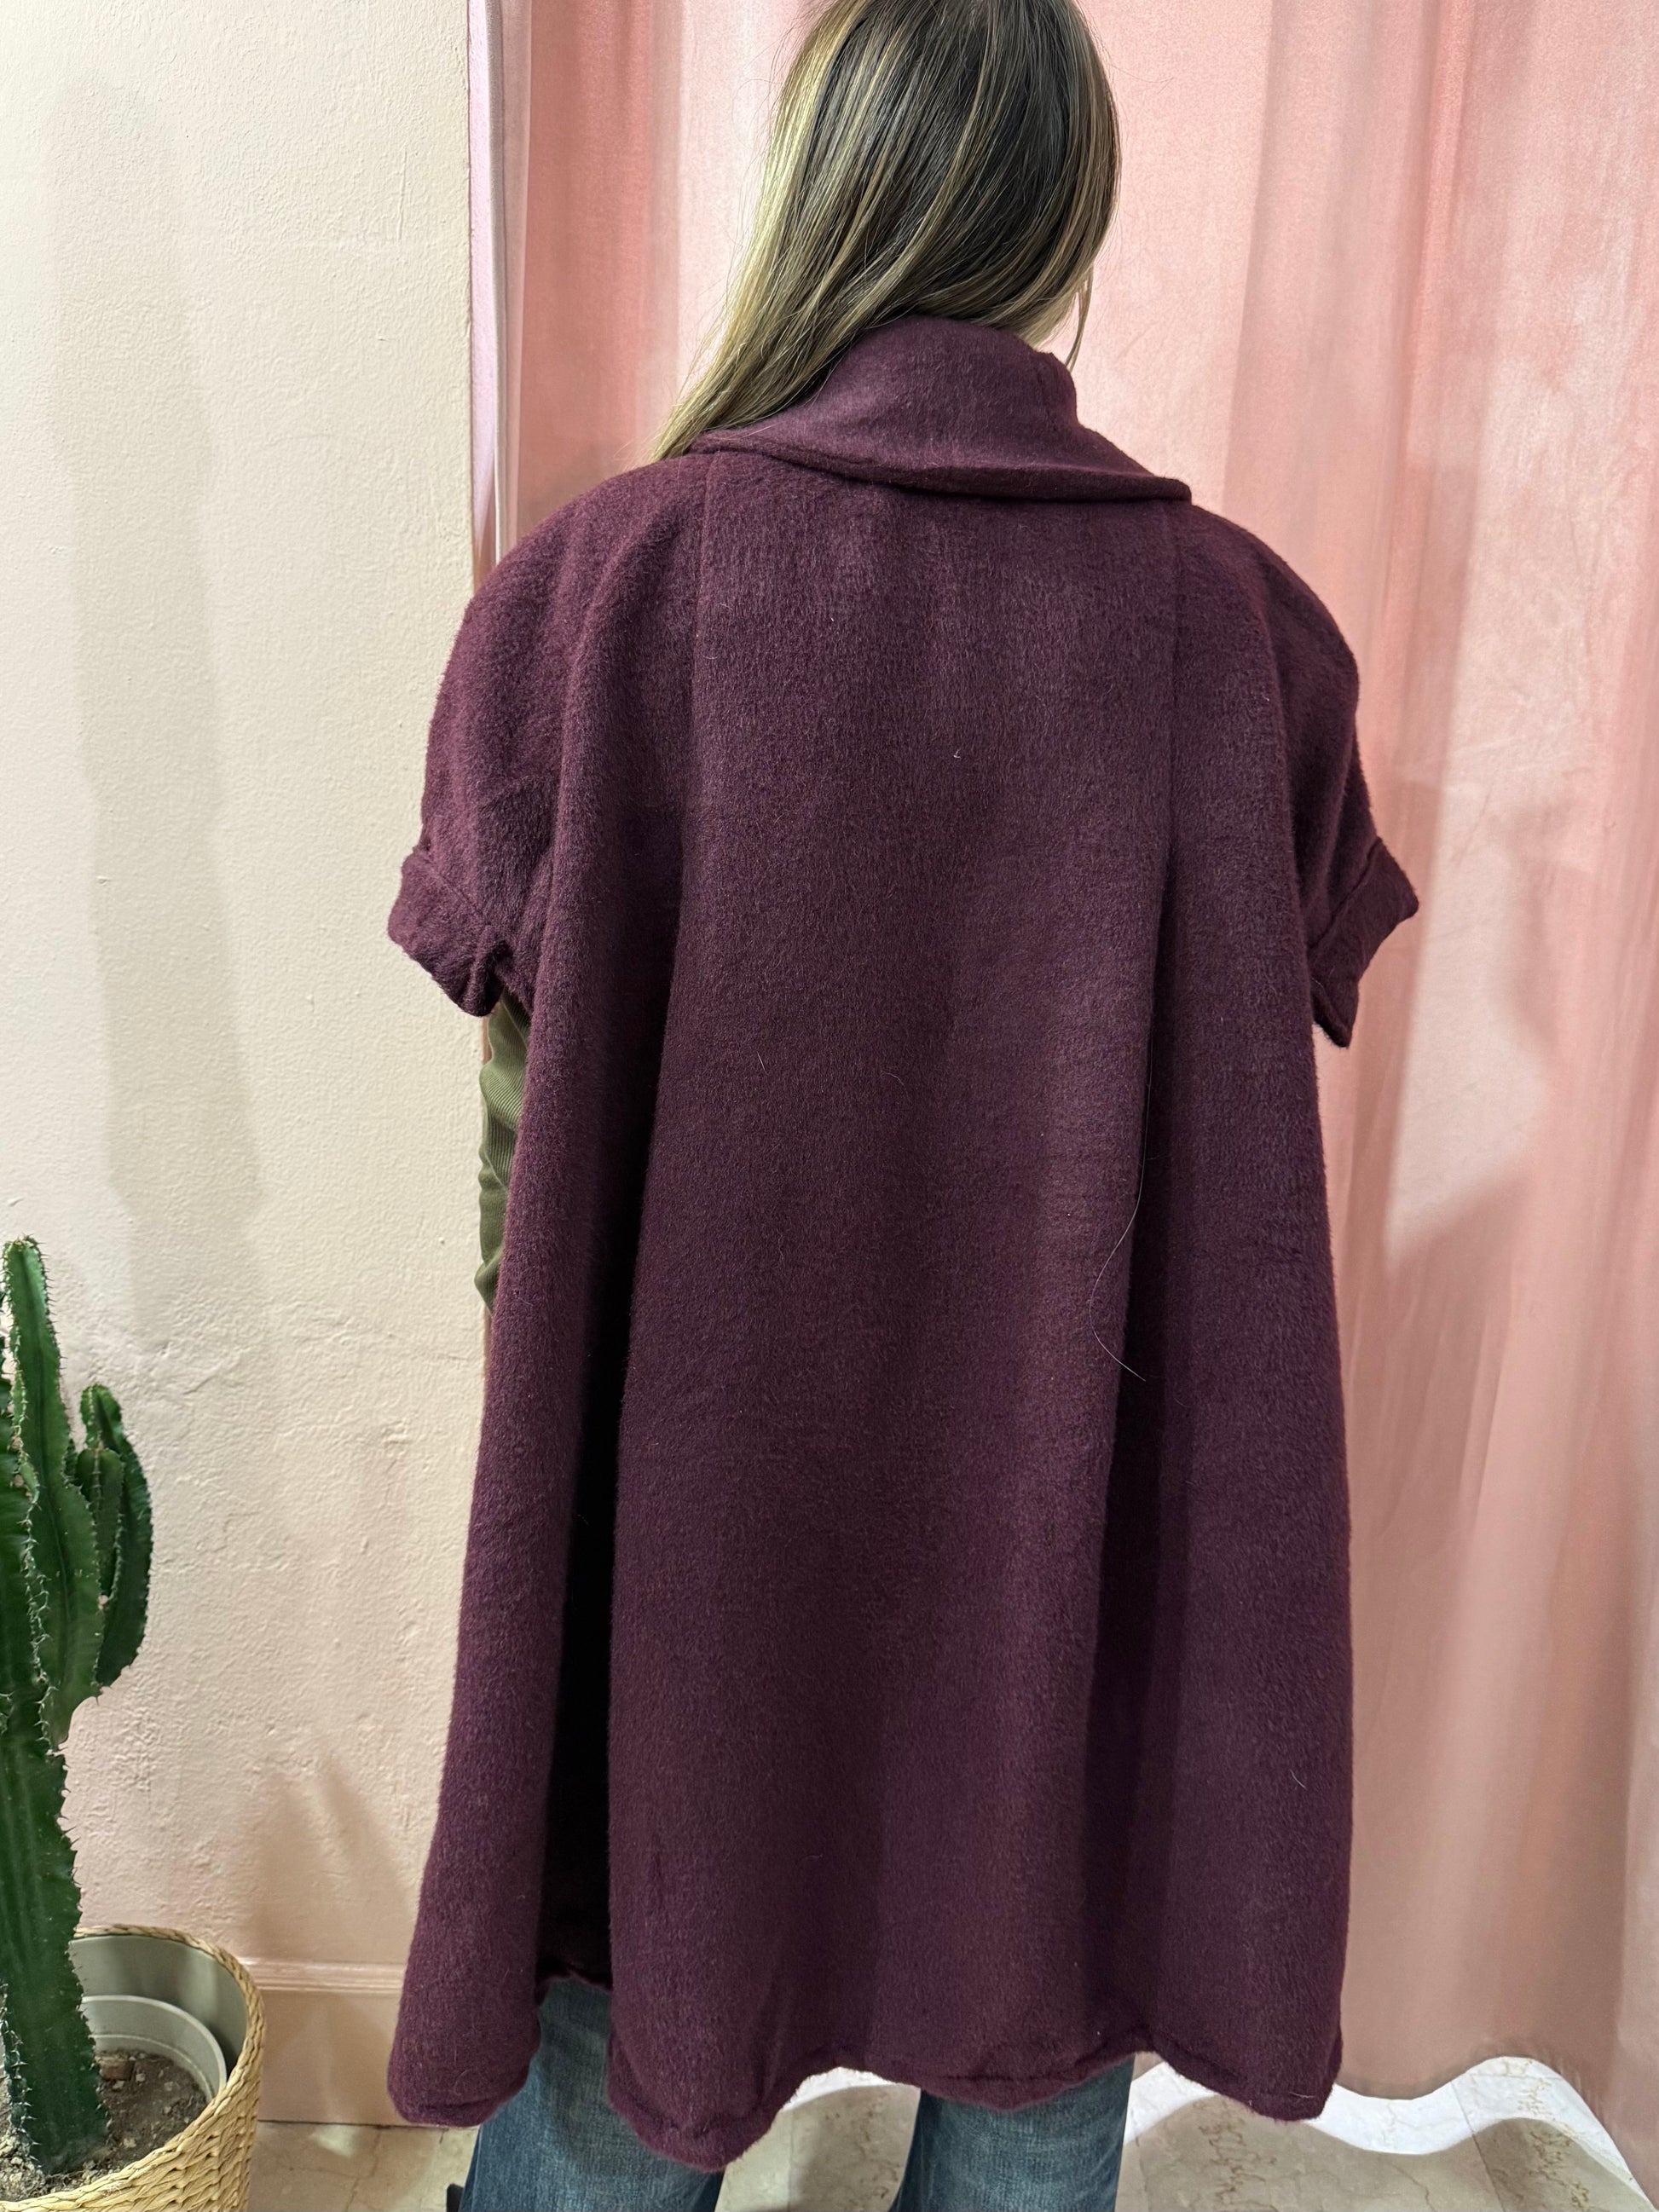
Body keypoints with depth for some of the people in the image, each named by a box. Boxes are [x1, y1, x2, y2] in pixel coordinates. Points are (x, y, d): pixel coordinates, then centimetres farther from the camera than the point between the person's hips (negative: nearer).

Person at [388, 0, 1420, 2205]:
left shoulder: (609, 573, -13)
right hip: (1086, 1513, 2)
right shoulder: (1239, 620, -9)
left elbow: (520, 1081, -5)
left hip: (697, 1498, -1)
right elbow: (1269, 1065, 2)